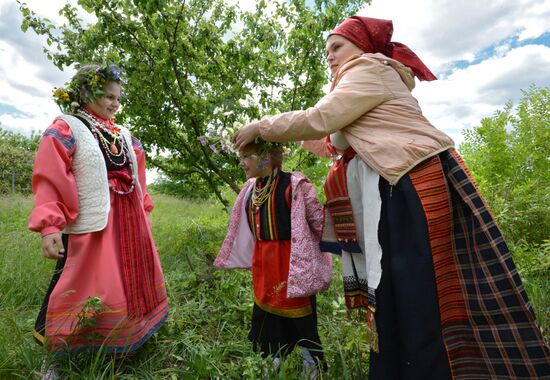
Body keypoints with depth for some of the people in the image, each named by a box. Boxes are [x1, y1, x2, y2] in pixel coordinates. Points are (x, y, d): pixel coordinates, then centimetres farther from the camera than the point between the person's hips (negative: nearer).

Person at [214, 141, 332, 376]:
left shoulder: (294, 185, -18)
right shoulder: (250, 190, 4)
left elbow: (319, 220, -10)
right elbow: (240, 228, 15)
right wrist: (228, 258, 22)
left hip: (291, 260, -6)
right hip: (263, 263, 7)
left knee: (298, 311, 8)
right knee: (265, 309, 18)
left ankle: (313, 362, 34)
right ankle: (274, 360, 41)